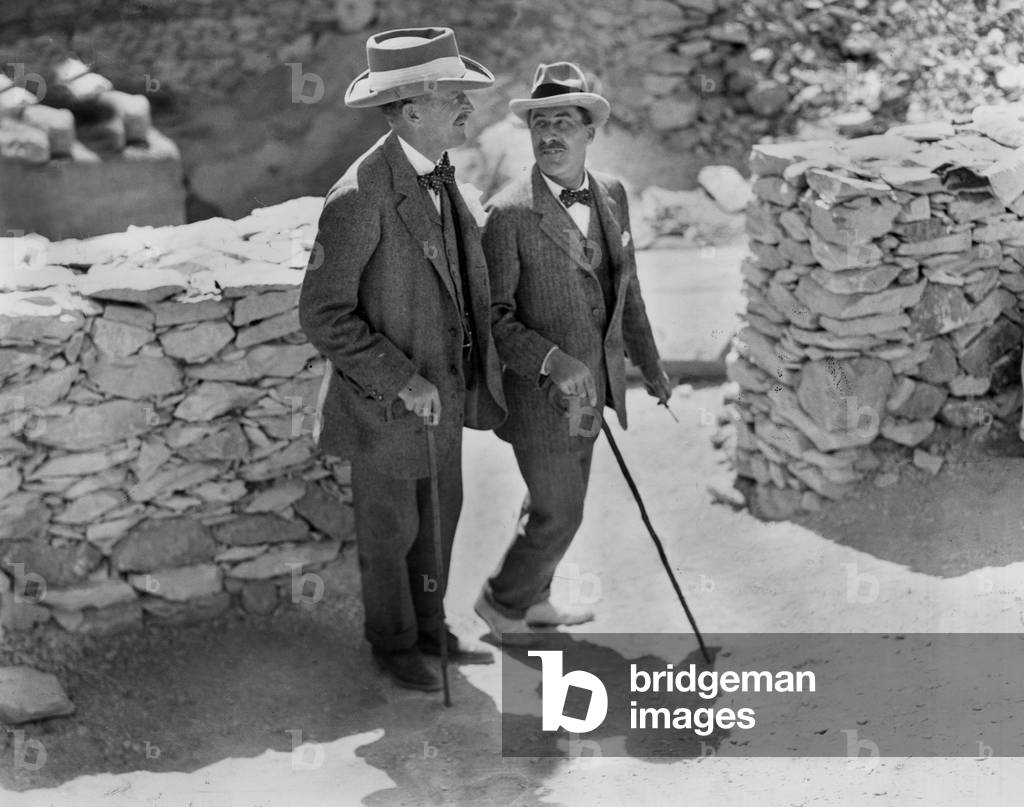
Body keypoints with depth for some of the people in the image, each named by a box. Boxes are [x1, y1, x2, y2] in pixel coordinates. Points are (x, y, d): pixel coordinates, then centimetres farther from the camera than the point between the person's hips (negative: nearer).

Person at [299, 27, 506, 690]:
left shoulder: (440, 175, 2)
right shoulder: (361, 197, -25)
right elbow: (323, 314, -23)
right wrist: (402, 381, -25)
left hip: (444, 391, 8)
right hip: (386, 404, -8)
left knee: (440, 516, 21)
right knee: (392, 529, 12)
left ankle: (429, 628, 42)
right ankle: (394, 643, 34)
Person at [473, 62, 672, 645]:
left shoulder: (612, 194, 1)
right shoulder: (511, 213, -19)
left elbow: (626, 288, 13)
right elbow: (494, 315, -18)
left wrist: (650, 364, 18)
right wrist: (551, 362, -30)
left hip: (592, 386, 7)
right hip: (541, 395, -7)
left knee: (556, 503, 22)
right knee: (557, 516, 2)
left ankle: (533, 600, 42)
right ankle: (503, 602, 27)